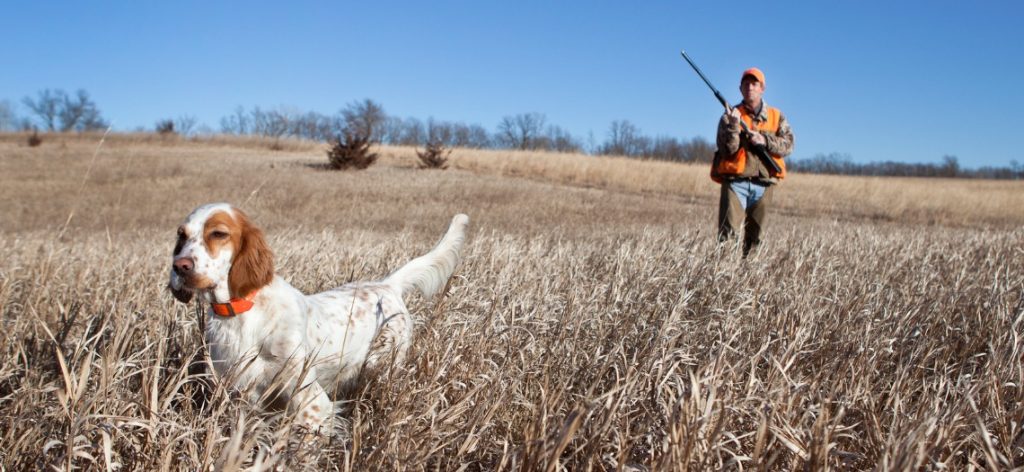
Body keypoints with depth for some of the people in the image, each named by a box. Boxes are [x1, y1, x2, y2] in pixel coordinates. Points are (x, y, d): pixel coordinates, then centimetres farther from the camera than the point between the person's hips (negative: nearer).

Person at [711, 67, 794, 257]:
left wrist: (765, 140, -14)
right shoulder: (730, 116, 6)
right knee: (728, 234, -12)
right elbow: (728, 149, -6)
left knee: (754, 238, 9)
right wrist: (734, 125, -19)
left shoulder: (776, 117, 12)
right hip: (735, 182, -3)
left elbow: (788, 145, 0)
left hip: (763, 184, 3)